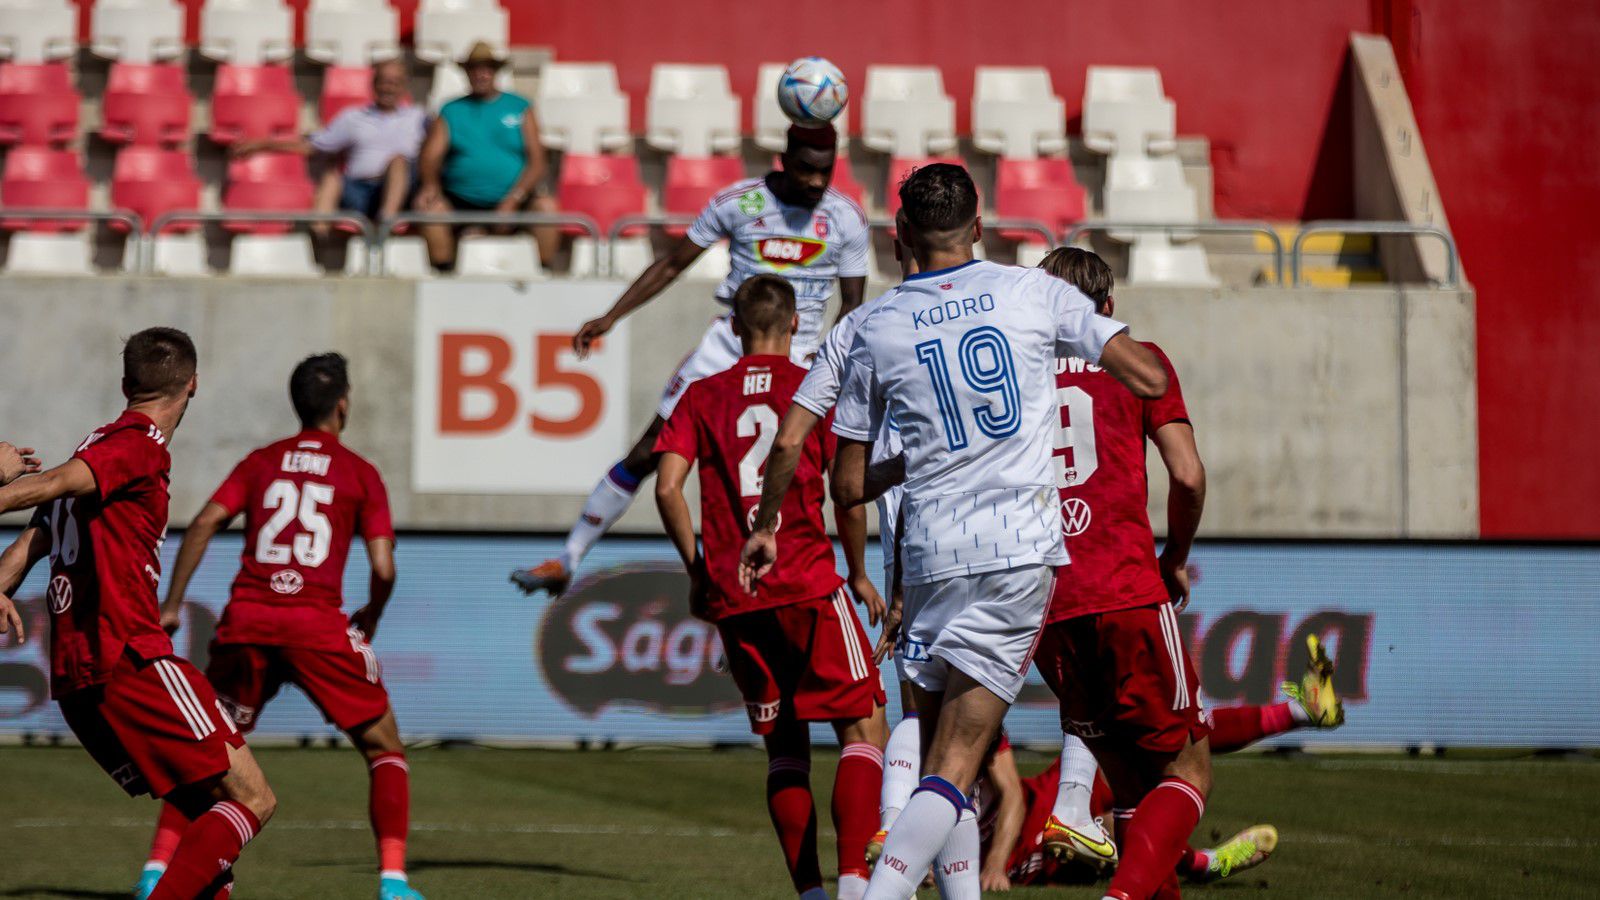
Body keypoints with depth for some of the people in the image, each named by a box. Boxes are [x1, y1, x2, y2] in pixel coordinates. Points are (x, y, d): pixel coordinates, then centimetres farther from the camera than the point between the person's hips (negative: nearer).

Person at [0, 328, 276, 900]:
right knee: (252, 800, -8)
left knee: (212, 813, 12)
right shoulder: (138, 446, -5)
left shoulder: (101, 444, 23)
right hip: (130, 660, -9)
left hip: (75, 680, 9)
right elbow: (55, 485, -21)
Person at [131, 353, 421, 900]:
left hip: (246, 619, 3)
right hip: (318, 623, -3)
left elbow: (205, 523, 1)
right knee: (385, 748, 10)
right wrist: (370, 621, 19)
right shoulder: (361, 474, 8)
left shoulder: (261, 462, 14)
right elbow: (383, 568, 0)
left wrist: (172, 604, 3)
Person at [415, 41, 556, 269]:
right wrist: (430, 186, -20)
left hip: (514, 201, 0)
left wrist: (513, 199, -12)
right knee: (429, 207, -29)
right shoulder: (452, 111, 15)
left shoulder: (519, 108, 12)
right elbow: (431, 155, 3)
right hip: (462, 203, 0)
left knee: (545, 206, -29)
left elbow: (537, 162, 4)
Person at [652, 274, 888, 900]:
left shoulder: (703, 396, 9)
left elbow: (667, 487, -1)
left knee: (784, 746, 13)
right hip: (808, 585, -3)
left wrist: (696, 570, 9)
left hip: (733, 593, 3)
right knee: (864, 727, 2)